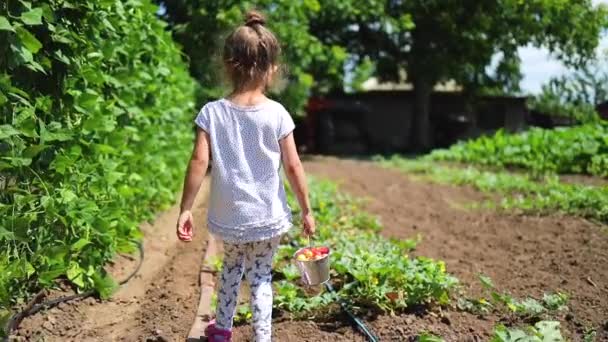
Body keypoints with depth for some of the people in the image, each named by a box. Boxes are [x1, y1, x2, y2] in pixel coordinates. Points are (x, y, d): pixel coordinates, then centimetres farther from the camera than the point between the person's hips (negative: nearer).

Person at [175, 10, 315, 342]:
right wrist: (306, 210, 3)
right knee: (260, 278, 14)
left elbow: (198, 162, -12)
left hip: (228, 216, 2)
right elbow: (293, 167, -8)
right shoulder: (277, 114, -10)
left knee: (232, 264, 27)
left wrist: (185, 209, -4)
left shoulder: (212, 112, -9)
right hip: (267, 216, -2)